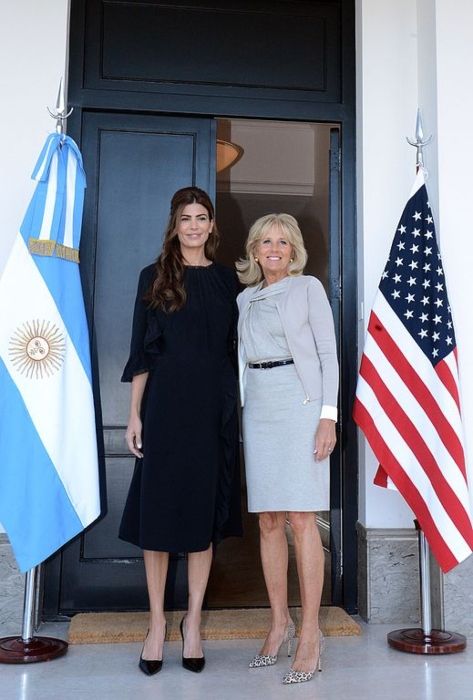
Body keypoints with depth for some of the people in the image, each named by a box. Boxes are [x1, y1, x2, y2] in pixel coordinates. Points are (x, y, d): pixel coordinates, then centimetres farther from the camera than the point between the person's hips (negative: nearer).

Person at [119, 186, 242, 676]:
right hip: (165, 403, -1)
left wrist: (236, 407, 5)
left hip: (213, 406, 2)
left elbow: (233, 349, 12)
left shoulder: (226, 280, 11)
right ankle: (156, 621, 14)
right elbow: (140, 350, 3)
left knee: (204, 508, 5)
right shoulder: (155, 276, 6)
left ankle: (192, 621, 18)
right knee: (158, 506, 1)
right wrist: (135, 414, -3)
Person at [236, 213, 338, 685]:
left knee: (300, 518, -9)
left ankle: (310, 631, 1)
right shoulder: (245, 299, 17)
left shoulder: (308, 287, 3)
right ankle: (280, 623, 16)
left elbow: (328, 351, -2)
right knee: (268, 522, 5)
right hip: (258, 409, 5)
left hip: (300, 404, -5)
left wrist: (328, 415, -11)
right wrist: (242, 418, 12)